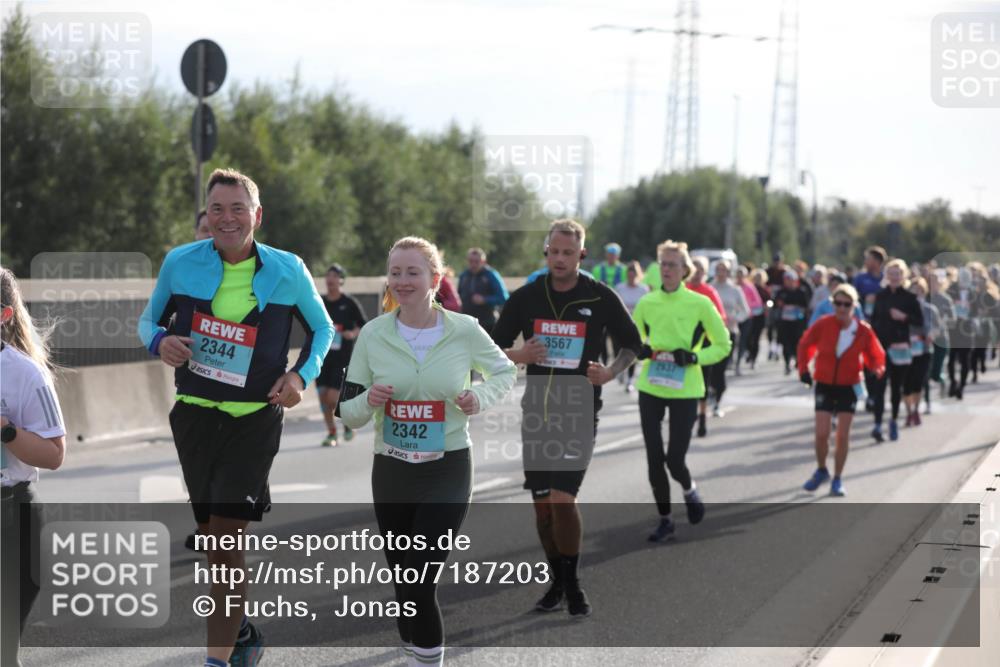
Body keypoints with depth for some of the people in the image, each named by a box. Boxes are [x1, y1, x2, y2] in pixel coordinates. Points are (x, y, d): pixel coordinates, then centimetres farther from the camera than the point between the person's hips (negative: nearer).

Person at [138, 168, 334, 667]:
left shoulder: (287, 271, -3)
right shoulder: (180, 263, -1)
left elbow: (322, 329, 11)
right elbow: (149, 321, 11)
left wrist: (301, 374, -6)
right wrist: (159, 341, -12)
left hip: (255, 420, -3)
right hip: (194, 415, 3)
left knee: (226, 538, -12)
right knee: (211, 538, 13)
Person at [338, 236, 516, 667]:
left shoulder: (465, 331, -8)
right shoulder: (373, 334, -4)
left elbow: (505, 372, 11)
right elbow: (349, 414, 2)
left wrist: (480, 398, -9)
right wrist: (369, 401, -21)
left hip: (448, 470, -3)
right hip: (391, 470, 3)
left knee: (418, 580, -12)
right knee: (402, 579, 12)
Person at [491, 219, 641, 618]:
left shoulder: (601, 298, -3)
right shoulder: (526, 297, 2)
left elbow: (631, 344, 8)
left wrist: (611, 372, -11)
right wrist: (518, 356, -14)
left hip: (580, 411, -3)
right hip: (536, 410, 3)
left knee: (563, 499, -13)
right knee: (542, 503, 6)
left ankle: (573, 585, 1)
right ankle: (557, 581, 21)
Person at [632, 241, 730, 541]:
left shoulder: (699, 304, -6)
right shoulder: (646, 303, 3)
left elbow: (723, 346, 2)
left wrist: (695, 357, -14)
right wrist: (640, 351, -5)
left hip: (684, 392, -3)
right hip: (650, 389, 3)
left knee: (675, 459, -7)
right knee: (654, 458, 3)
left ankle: (690, 491, 28)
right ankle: (665, 520, 17)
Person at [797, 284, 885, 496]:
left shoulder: (863, 330, -10)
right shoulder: (823, 325, -12)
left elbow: (876, 355, 3)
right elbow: (805, 345, 4)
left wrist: (876, 370, -17)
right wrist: (804, 369, -4)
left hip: (849, 386, 0)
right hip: (824, 384, 0)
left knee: (843, 435, 1)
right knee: (822, 433, -7)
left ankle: (837, 479, 15)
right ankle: (821, 471, 19)